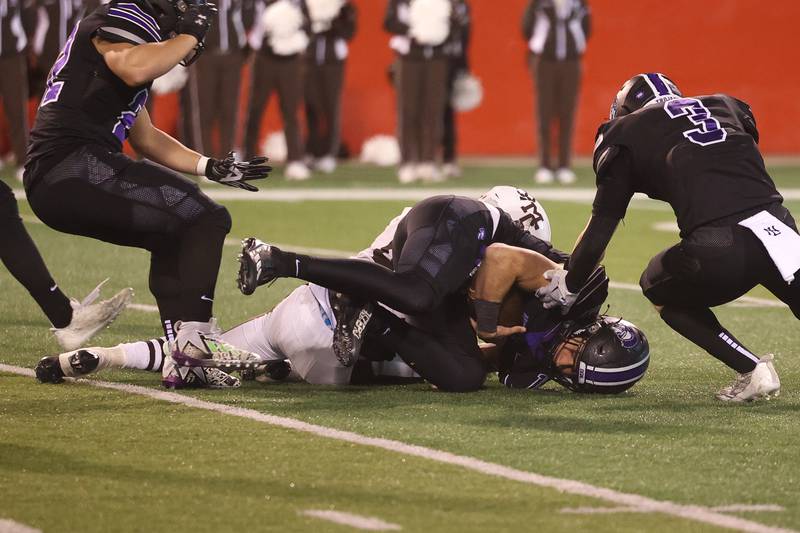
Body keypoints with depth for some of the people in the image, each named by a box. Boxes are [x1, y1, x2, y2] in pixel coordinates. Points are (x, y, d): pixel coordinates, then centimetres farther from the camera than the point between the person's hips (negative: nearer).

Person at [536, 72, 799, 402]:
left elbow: (601, 229, 17)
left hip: (715, 250, -3)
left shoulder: (628, 133, 18)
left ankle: (751, 370, 13)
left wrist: (568, 287, 30)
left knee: (661, 291, 27)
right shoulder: (728, 107, 29)